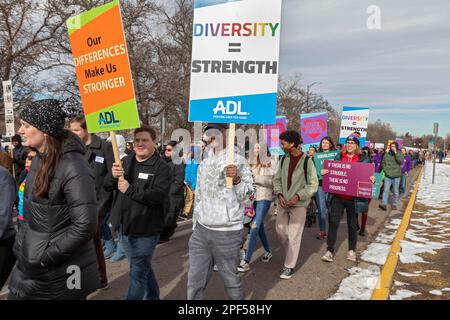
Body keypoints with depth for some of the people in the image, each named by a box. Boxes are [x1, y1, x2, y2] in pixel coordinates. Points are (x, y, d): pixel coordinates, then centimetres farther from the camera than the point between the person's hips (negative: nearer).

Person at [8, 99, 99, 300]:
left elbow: (85, 226, -26)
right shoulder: (39, 160, 5)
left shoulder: (73, 167, -23)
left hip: (59, 273, -8)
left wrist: (45, 257, -19)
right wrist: (21, 245, 9)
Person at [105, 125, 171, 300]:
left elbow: (159, 195, -25)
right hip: (125, 226, 7)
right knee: (143, 266, 23)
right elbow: (107, 186, 4)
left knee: (138, 272, 0)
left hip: (146, 229, -7)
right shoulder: (126, 161, 8)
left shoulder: (162, 167, -12)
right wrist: (113, 175, -18)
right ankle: (153, 296, 43)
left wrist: (130, 190, -25)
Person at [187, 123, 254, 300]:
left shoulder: (238, 161, -6)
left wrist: (236, 179, -25)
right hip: (201, 231, 5)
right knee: (194, 284, 10)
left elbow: (246, 196, -8)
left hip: (227, 233, -5)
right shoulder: (204, 164, 12)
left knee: (231, 281, 9)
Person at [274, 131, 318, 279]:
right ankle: (291, 253, 41)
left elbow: (313, 184, -10)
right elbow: (277, 179, 10)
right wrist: (279, 194, -7)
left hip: (298, 204, -5)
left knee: (293, 236, 0)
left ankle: (289, 266, 15)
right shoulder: (284, 159, 4)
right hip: (283, 203, 5)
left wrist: (298, 196, -19)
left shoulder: (307, 160, -11)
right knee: (280, 232, 14)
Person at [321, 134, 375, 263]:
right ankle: (330, 250, 7)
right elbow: (330, 172, 12)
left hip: (353, 198, -1)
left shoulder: (363, 159, 2)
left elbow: (369, 175, 4)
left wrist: (372, 179, -18)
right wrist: (324, 172, -10)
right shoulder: (339, 157, 7)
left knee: (352, 224, 12)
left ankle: (352, 250, 30)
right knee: (333, 222, -2)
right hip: (338, 196, 1)